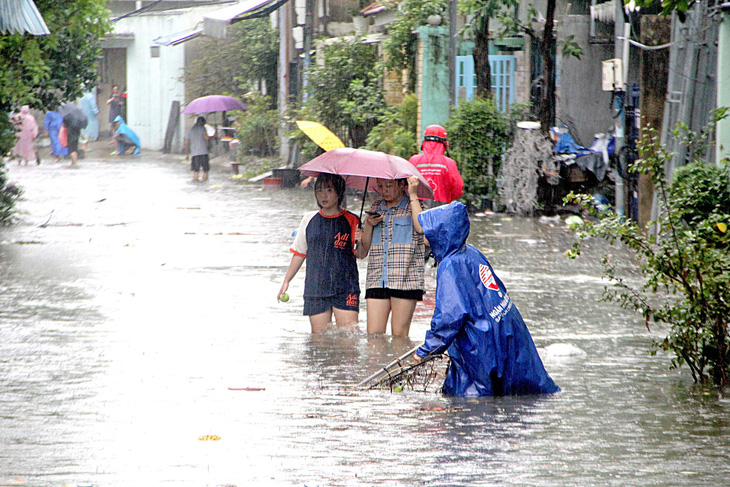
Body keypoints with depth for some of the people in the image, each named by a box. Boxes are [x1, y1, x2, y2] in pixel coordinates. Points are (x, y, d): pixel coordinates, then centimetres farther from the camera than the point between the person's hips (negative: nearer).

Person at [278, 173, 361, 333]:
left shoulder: (350, 220, 1)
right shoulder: (309, 221, 10)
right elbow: (299, 253, 18)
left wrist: (359, 242, -25)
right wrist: (286, 281, 16)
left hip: (344, 288, -3)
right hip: (316, 287, 3)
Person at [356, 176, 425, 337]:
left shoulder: (413, 206, 4)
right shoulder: (375, 208, 17)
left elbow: (421, 228, -21)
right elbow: (362, 252, 16)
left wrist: (412, 195, -14)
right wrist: (369, 225, 0)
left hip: (405, 280, -4)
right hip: (377, 280, 4)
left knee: (399, 335, -4)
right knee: (373, 335, -4)